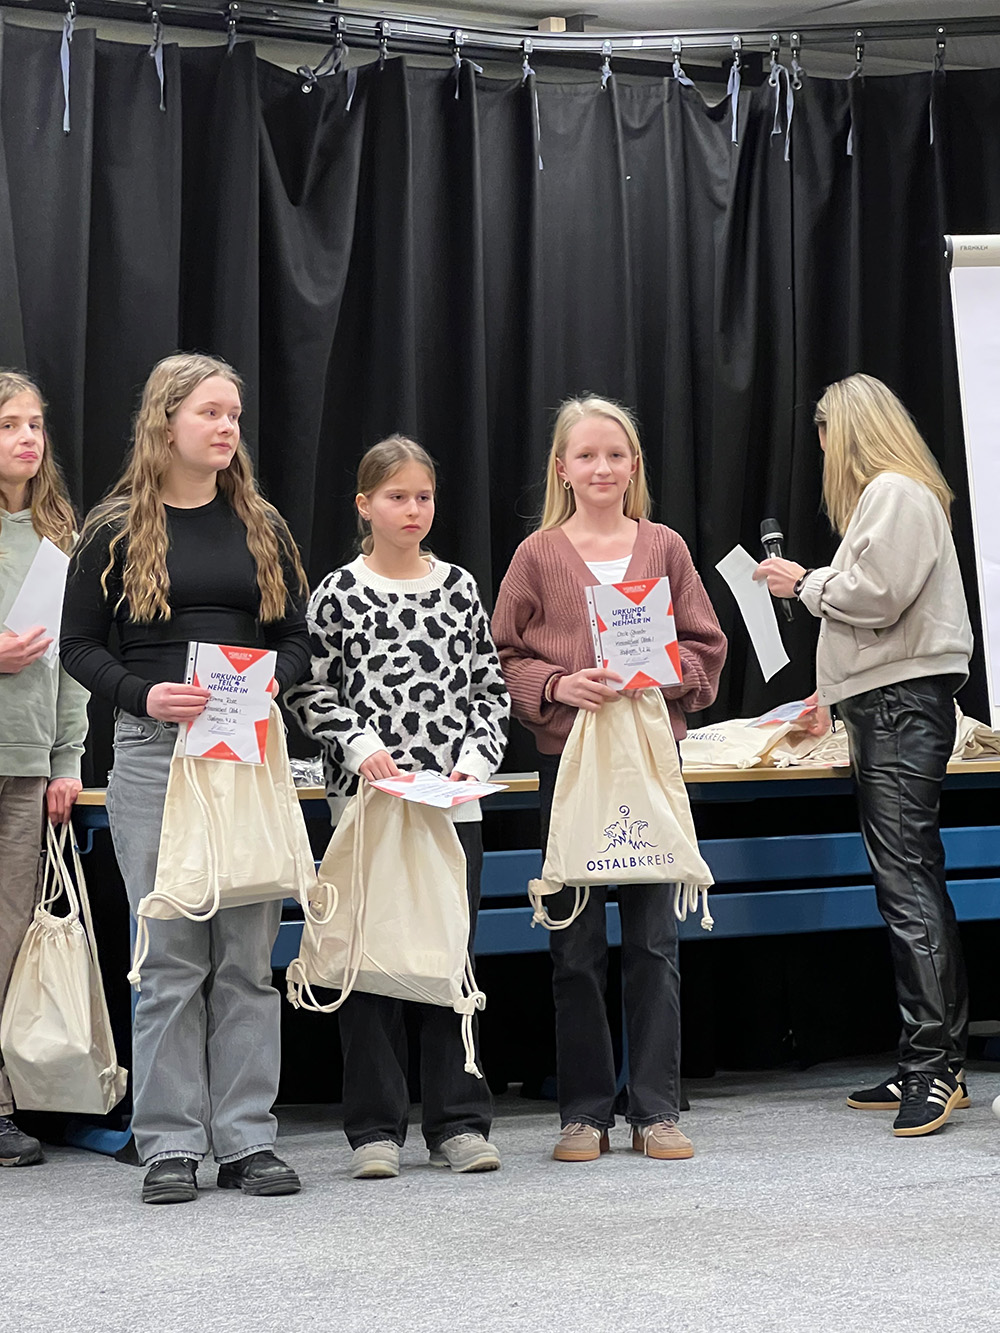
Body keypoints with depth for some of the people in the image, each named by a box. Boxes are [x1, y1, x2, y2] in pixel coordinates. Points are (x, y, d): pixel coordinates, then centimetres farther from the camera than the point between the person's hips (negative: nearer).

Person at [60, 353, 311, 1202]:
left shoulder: (261, 527, 11)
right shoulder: (117, 530, 3)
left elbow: (299, 640, 13)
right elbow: (79, 645, 3)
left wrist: (269, 684, -9)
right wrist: (144, 695, -14)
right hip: (153, 752, -2)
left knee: (249, 953, 2)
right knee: (170, 955, -1)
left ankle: (247, 1139, 9)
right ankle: (171, 1146, 6)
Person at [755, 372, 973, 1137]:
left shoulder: (896, 492, -8)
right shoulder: (887, 493, 24)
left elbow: (877, 593, -18)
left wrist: (806, 584, -3)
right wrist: (833, 695, 29)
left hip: (905, 700, -11)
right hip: (889, 700, 11)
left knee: (908, 881, -15)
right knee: (910, 881, 8)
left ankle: (934, 1064, -18)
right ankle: (934, 1067, 9)